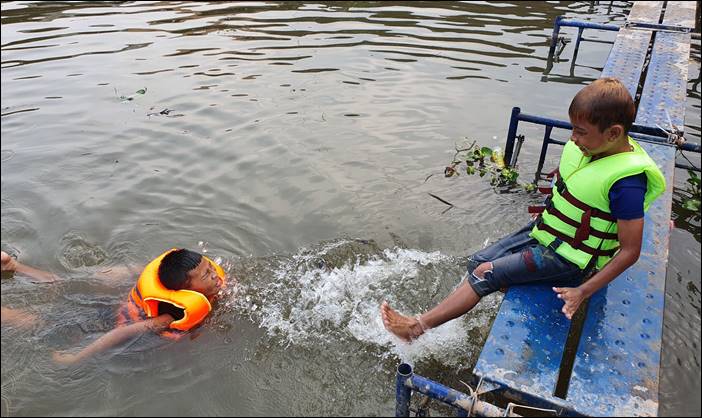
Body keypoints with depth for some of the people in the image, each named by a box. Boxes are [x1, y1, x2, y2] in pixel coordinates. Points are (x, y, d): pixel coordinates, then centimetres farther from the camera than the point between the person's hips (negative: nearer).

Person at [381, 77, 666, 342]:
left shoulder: (625, 181, -27)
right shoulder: (593, 146, -5)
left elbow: (630, 251, -22)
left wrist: (583, 291, -23)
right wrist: (549, 210, 8)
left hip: (565, 258, -9)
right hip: (544, 232, 9)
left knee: (486, 274, -15)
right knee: (477, 262, 1)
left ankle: (418, 326, -9)